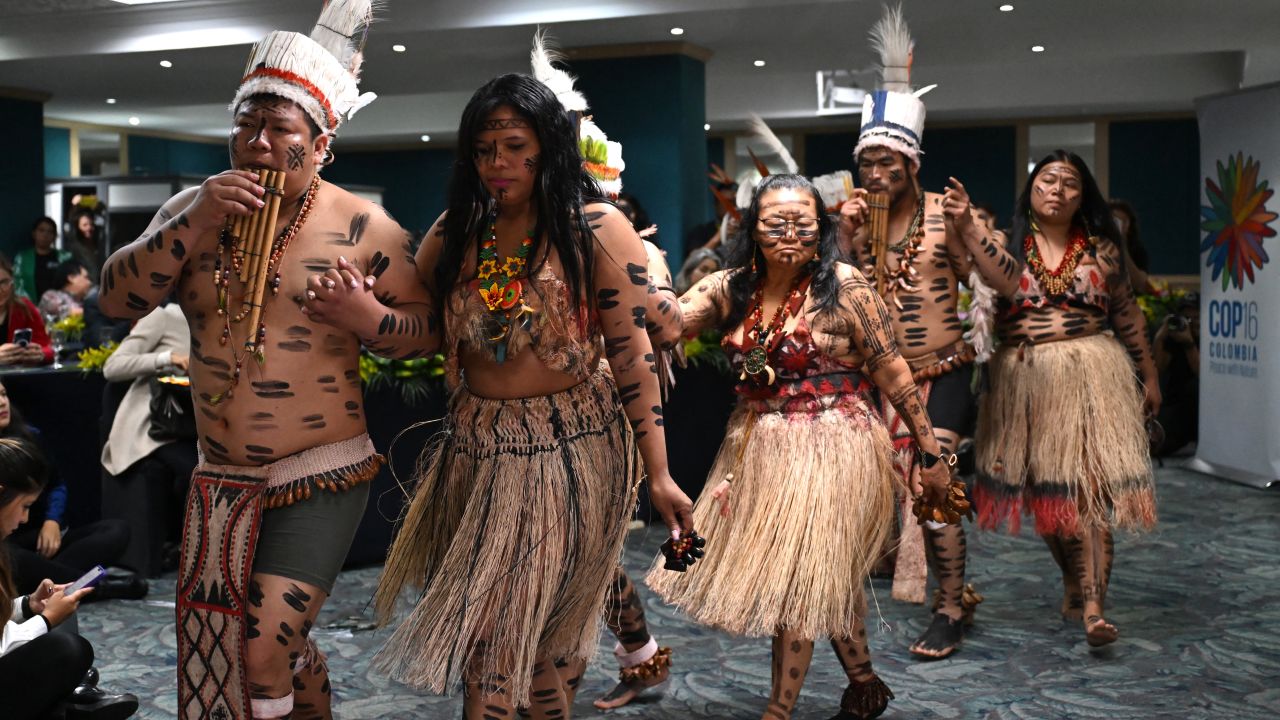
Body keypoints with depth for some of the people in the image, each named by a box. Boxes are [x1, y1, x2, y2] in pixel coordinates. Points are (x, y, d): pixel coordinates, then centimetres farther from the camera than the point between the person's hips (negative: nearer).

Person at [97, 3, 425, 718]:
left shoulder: (361, 225, -8)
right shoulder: (196, 207, 4)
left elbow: (425, 327, -3)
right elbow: (118, 299, -4)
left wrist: (366, 318, -23)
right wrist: (193, 222, -17)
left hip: (320, 476, -5)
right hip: (222, 481, 5)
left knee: (264, 655, -12)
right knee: (284, 644, 20)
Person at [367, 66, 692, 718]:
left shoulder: (597, 230, -7)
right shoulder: (455, 231, 7)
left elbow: (631, 353, -9)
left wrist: (658, 474, -10)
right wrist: (357, 313, -9)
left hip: (568, 451, -4)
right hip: (476, 448, 5)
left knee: (496, 634, -1)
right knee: (502, 630, 11)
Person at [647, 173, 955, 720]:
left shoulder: (843, 287, -11)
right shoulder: (731, 287, 1)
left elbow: (893, 374, -7)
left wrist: (931, 453, -5)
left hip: (827, 452, -5)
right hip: (756, 449, 5)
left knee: (797, 583, 0)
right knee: (825, 581, 17)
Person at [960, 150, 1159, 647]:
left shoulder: (1100, 248, 7)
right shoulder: (1007, 240, 4)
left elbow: (1128, 316, 13)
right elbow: (1008, 281, -19)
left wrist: (1149, 377, 15)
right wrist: (966, 227, -30)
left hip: (1089, 376, -1)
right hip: (1024, 380, 1)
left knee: (1088, 486, -11)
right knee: (1045, 491, 10)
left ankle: (1092, 603, -14)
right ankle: (1073, 580, 31)